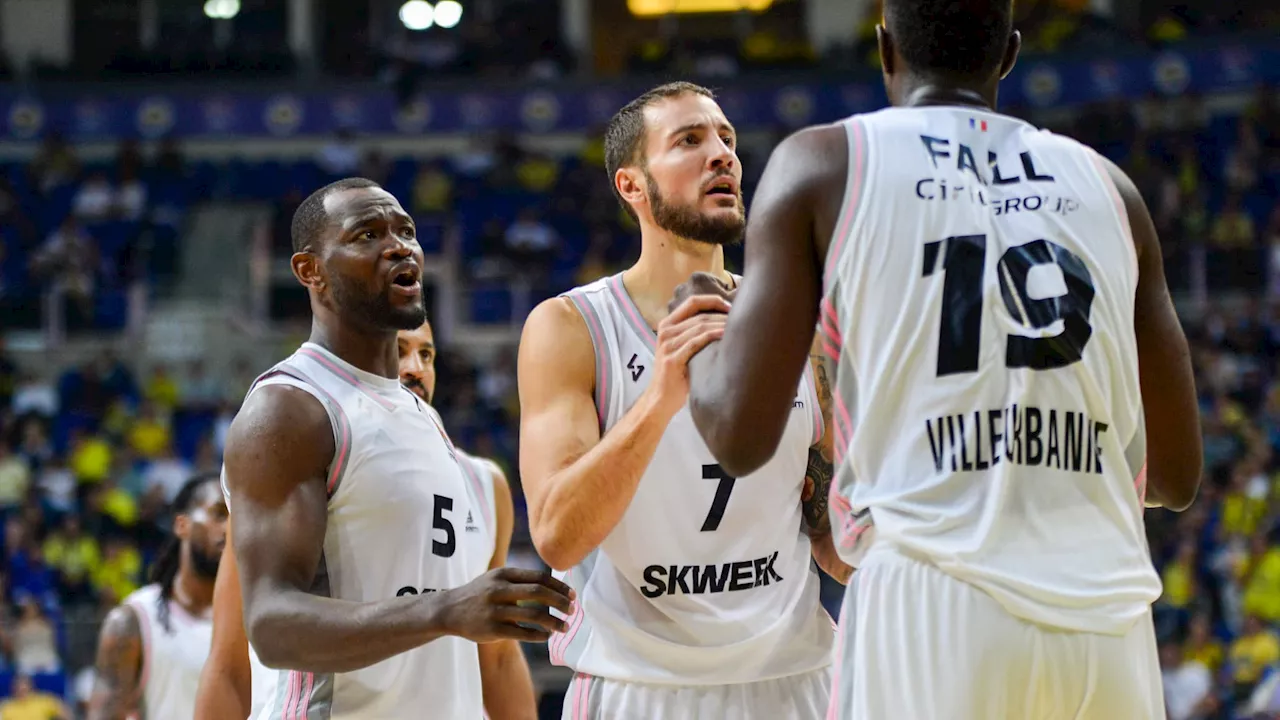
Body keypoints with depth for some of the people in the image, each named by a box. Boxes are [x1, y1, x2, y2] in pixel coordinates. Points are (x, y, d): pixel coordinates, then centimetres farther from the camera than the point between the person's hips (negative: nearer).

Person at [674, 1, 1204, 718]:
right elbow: (1177, 475, 19)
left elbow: (740, 436, 0)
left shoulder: (823, 166, 7)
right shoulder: (1108, 187, 17)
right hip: (1107, 622, 3)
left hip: (928, 615, -3)